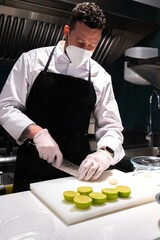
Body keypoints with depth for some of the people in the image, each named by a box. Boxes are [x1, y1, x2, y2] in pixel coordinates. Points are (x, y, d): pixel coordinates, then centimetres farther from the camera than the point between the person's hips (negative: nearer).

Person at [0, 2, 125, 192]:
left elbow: (111, 126, 2)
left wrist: (106, 153, -19)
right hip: (33, 166, -1)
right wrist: (37, 132, -21)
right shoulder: (32, 60, -3)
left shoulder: (101, 77, 1)